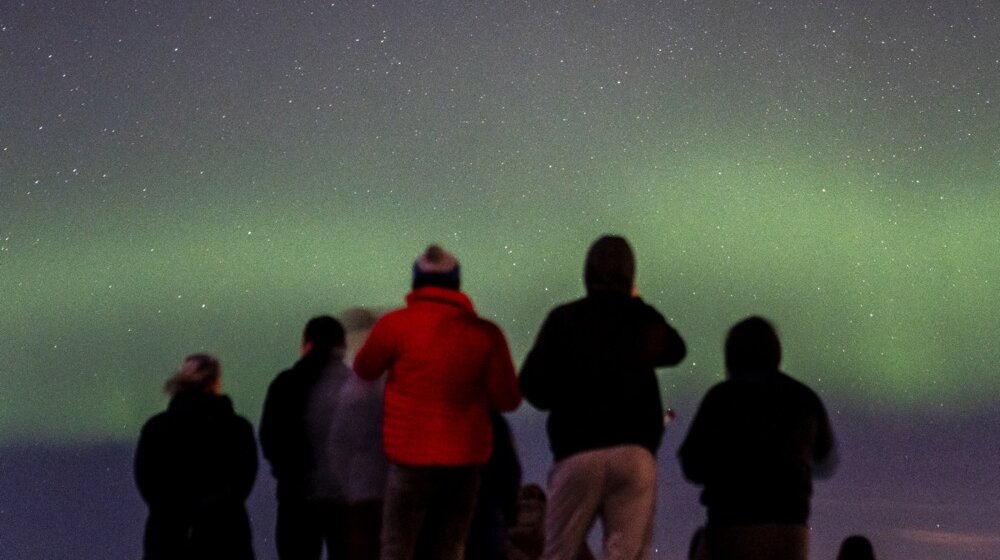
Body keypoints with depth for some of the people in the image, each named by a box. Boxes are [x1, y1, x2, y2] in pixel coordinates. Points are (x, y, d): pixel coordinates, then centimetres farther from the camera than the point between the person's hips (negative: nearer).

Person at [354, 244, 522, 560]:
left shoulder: (396, 325, -6)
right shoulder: (485, 333, -2)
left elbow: (364, 369, 11)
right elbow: (508, 399, 0)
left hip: (412, 457, -3)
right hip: (466, 458, 3)